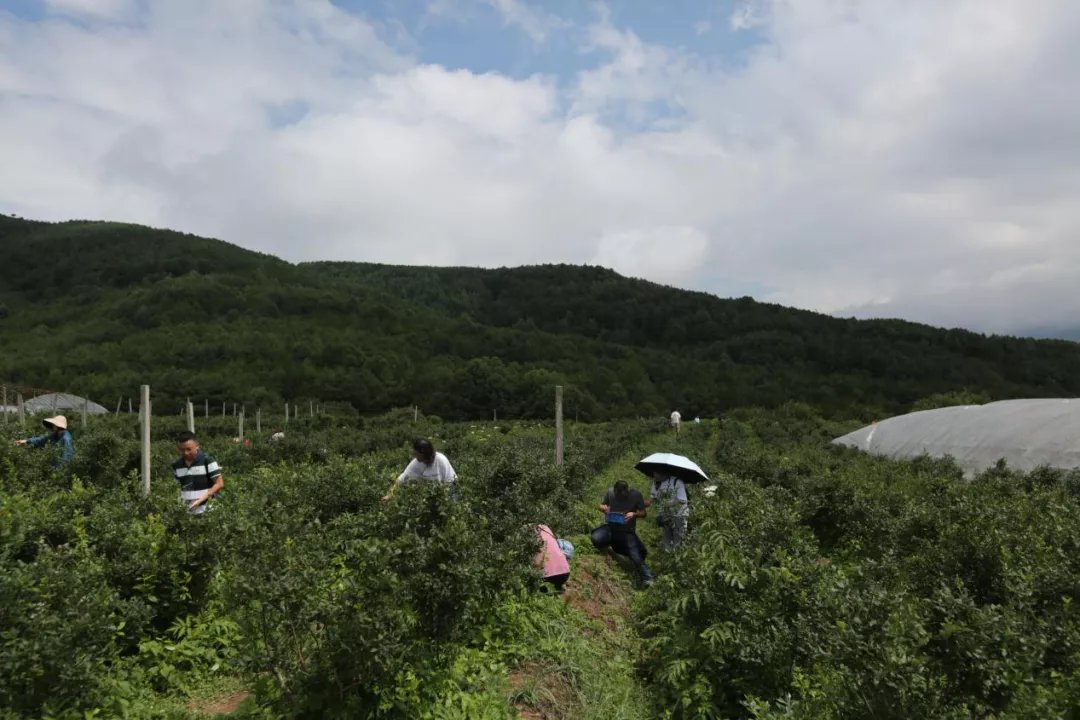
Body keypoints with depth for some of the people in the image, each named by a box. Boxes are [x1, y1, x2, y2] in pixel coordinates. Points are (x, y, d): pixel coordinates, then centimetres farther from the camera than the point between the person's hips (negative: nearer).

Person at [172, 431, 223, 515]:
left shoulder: (207, 461, -8)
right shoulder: (176, 465, 7)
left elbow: (219, 484, -9)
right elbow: (179, 485, 20)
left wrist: (202, 499, -19)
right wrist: (180, 500, 0)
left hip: (206, 509, -4)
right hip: (186, 510, 4)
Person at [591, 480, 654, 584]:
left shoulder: (636, 495, -11)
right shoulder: (610, 491, -8)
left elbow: (643, 513, -1)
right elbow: (601, 505, 7)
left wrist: (634, 514, -22)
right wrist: (604, 508, -17)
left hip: (627, 531, -1)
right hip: (610, 527, 1)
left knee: (636, 557, -10)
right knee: (596, 539, -27)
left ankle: (648, 579, 13)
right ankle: (609, 544, 9)